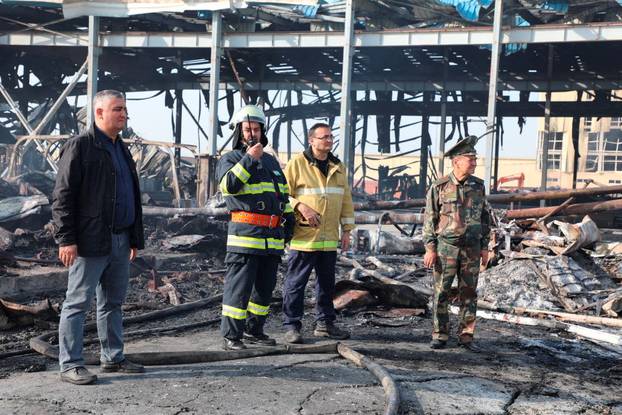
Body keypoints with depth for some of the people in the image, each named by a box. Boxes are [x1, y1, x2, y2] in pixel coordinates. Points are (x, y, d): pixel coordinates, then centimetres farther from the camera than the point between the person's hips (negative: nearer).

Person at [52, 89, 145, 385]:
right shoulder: (80, 146, -7)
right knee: (78, 303, -1)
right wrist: (66, 239, -17)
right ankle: (70, 365, 5)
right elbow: (63, 196, -11)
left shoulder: (122, 149, 18)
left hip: (120, 242, 8)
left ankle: (112, 358, 24)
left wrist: (135, 238, 18)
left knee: (113, 302, 14)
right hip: (90, 242, -8)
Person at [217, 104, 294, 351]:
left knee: (265, 287, 12)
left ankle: (254, 330, 23)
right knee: (239, 286, -9)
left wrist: (289, 219, 21)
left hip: (273, 237, 7)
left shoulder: (271, 161, 22)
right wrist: (249, 159, -19)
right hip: (245, 235, -7)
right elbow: (229, 184, -19)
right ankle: (231, 336, -3)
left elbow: (284, 193, 28)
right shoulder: (231, 159, 2)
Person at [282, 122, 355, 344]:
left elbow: (346, 200, 16)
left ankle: (324, 323, 26)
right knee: (295, 283, -1)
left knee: (327, 282, 13)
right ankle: (292, 326, 8)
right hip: (303, 236, -6)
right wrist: (301, 207, -18)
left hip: (329, 239, 6)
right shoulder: (297, 164, -4)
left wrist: (347, 230, 12)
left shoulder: (338, 167, 14)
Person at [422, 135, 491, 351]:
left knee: (469, 293, 6)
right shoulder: (439, 187, -5)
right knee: (441, 293, 2)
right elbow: (430, 219, -3)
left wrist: (485, 247, 8)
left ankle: (466, 336, 14)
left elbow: (485, 217, 12)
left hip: (471, 248, 3)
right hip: (446, 246, -3)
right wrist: (430, 248, -7)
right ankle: (440, 335, 11)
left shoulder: (478, 186, 5)